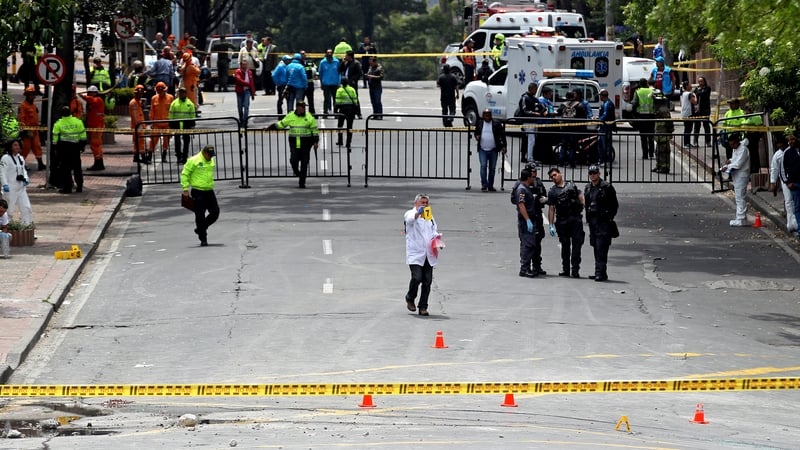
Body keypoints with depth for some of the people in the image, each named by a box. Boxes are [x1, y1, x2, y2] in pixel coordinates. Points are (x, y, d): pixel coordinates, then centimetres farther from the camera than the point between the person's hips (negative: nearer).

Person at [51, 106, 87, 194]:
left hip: (64, 147, -3)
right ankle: (79, 186, 16)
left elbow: (55, 138, -3)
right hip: (75, 147, 3)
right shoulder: (78, 122, 1)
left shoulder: (58, 124, -5)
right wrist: (82, 145, 16)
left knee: (65, 168, 2)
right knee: (77, 167, 13)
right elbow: (83, 136, 6)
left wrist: (56, 148, 5)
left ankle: (67, 187, 0)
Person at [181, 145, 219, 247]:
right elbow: (184, 174, -7)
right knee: (200, 215, -3)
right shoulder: (194, 161, -10)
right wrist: (185, 189, -11)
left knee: (215, 212, 2)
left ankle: (200, 229, 22)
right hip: (198, 192, -6)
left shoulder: (212, 161, 11)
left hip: (209, 191, 6)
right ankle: (203, 239, 5)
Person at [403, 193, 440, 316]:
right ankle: (410, 299, 10)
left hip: (428, 254, 5)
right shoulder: (410, 214, 2)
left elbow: (434, 231, 28)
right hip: (415, 254, -5)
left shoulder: (429, 217, 22)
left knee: (427, 280, 0)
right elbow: (410, 219, -22)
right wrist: (418, 213, -43)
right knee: (417, 277, -16)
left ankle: (423, 307, 9)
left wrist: (436, 236, 4)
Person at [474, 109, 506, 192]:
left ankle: (490, 186, 14)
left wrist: (503, 146, -5)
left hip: (493, 150, 0)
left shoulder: (496, 124, 0)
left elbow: (502, 135, 2)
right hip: (482, 150, 0)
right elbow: (476, 132, 18)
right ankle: (484, 185, -10)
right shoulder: (479, 123, 6)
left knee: (492, 168, 6)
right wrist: (476, 137, -6)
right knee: (483, 166, -11)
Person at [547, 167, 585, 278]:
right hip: (562, 221, 0)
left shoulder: (572, 186, 12)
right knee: (565, 246, 7)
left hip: (576, 219, 0)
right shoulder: (552, 192, 8)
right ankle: (565, 270, 15)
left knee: (576, 245, -6)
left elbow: (581, 198, 10)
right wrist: (551, 225, -1)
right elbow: (551, 209, 4)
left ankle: (575, 270, -6)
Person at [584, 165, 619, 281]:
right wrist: (588, 217, 13)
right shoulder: (587, 188, 15)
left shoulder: (606, 187, -5)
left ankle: (601, 273, -15)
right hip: (592, 221, 7)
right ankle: (599, 272, 15)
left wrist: (609, 218, -9)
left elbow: (615, 205, -3)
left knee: (601, 248, -13)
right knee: (596, 248, 9)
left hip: (603, 222, -7)